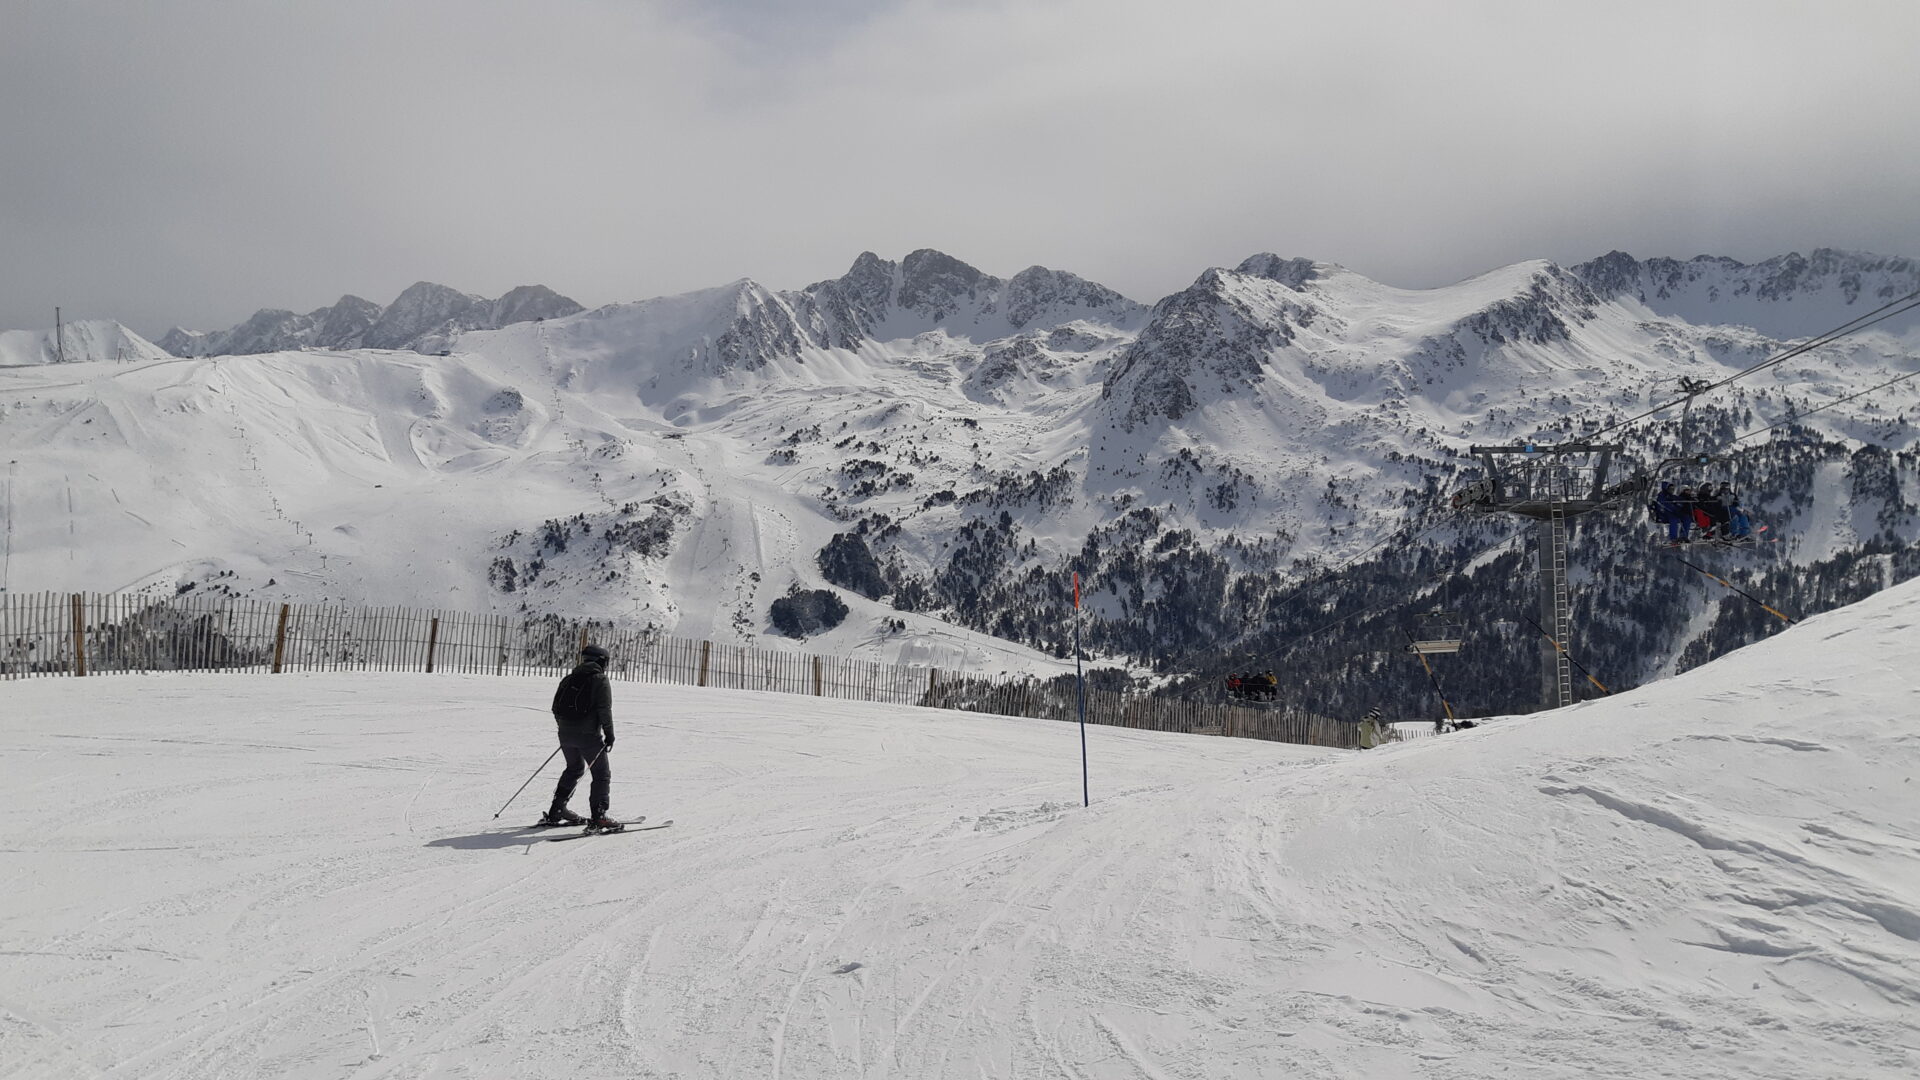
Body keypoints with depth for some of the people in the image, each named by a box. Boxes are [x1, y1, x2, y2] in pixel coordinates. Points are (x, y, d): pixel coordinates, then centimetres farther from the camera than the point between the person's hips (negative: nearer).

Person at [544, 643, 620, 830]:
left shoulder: (569, 679, 13)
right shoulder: (600, 681, -6)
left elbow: (556, 707, 15)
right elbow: (604, 710, -13)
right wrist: (609, 734, -7)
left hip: (566, 734, 7)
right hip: (588, 734, -7)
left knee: (574, 768, 25)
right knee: (602, 773, 1)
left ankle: (556, 811, 24)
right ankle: (598, 816, -9)